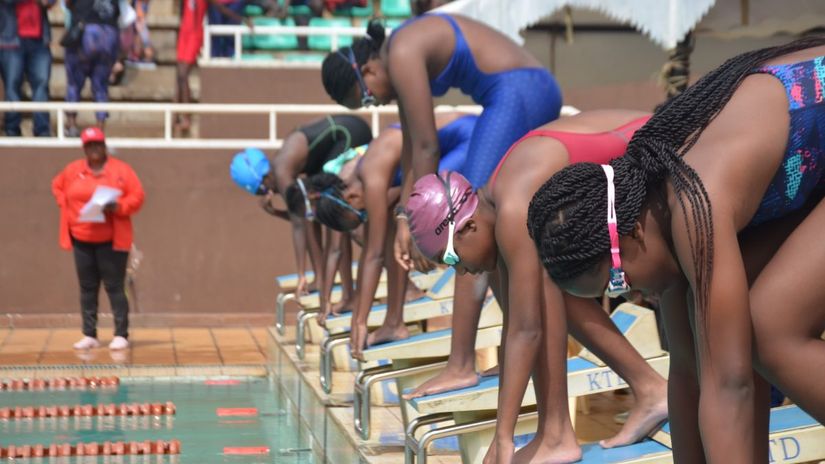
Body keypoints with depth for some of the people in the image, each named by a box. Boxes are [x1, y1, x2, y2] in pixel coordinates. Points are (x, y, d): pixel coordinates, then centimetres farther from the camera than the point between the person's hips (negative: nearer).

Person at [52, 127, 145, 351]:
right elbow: (57, 186, 24)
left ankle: (121, 335, -1)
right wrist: (66, 206, 7)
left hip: (111, 240, -4)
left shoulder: (121, 169, -3)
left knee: (114, 287, -5)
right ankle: (89, 335, 11)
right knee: (87, 288, 6)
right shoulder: (73, 170, 8)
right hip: (81, 239, 4)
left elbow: (137, 197, -6)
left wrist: (118, 207, -23)